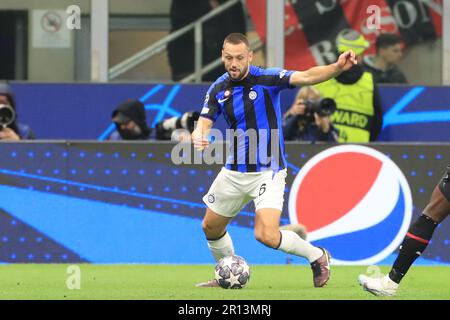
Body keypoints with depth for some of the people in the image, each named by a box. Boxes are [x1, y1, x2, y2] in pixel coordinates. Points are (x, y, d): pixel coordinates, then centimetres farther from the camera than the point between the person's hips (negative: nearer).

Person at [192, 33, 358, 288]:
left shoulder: (267, 79, -15)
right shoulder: (218, 89, 0)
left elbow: (306, 77, -27)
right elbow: (204, 123, -3)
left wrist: (337, 67, -46)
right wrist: (198, 138, -28)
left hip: (267, 172, -6)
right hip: (234, 172, 6)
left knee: (267, 235, -21)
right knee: (211, 227, 16)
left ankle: (317, 256, 5)